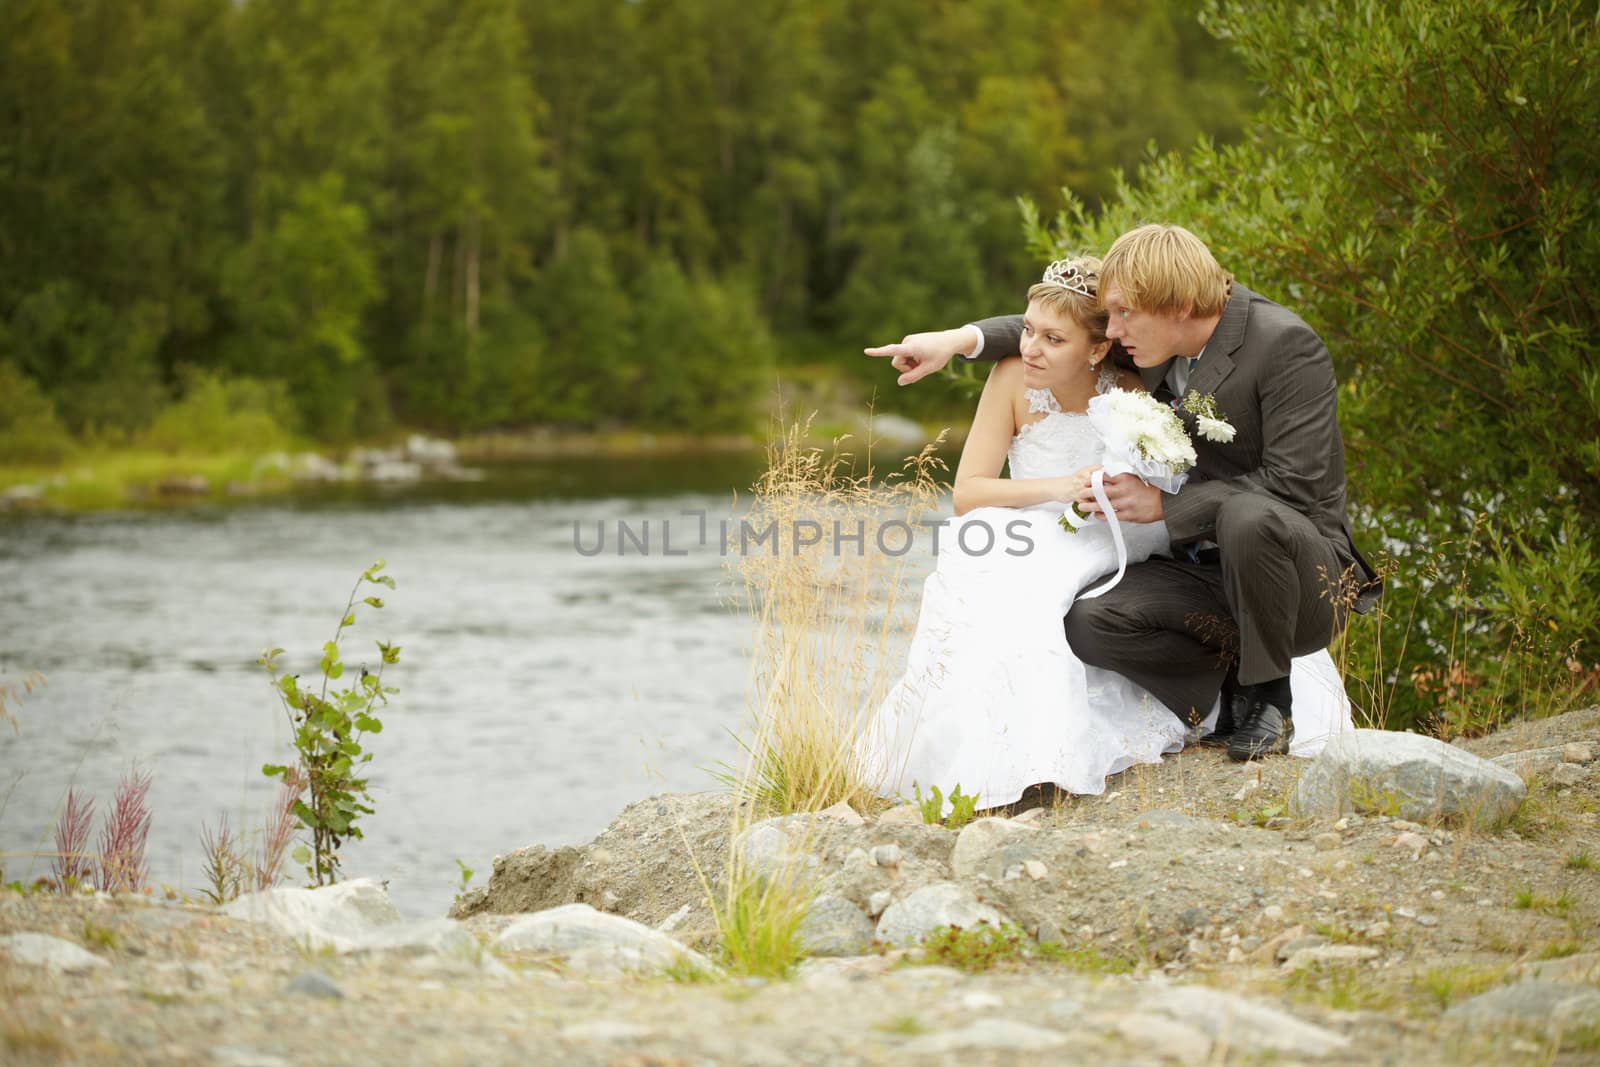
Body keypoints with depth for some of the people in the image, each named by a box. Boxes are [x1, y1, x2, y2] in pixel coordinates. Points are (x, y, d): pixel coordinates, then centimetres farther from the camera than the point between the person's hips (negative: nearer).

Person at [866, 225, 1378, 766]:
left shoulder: (1286, 345, -17)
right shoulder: (1161, 340, 3)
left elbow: (1293, 484, -23)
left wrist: (1162, 504, -21)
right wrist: (961, 339, 5)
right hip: (1204, 571, 6)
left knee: (1249, 517, -39)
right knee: (1089, 623, -21)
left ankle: (1269, 696, -14)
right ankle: (1234, 678, 2)